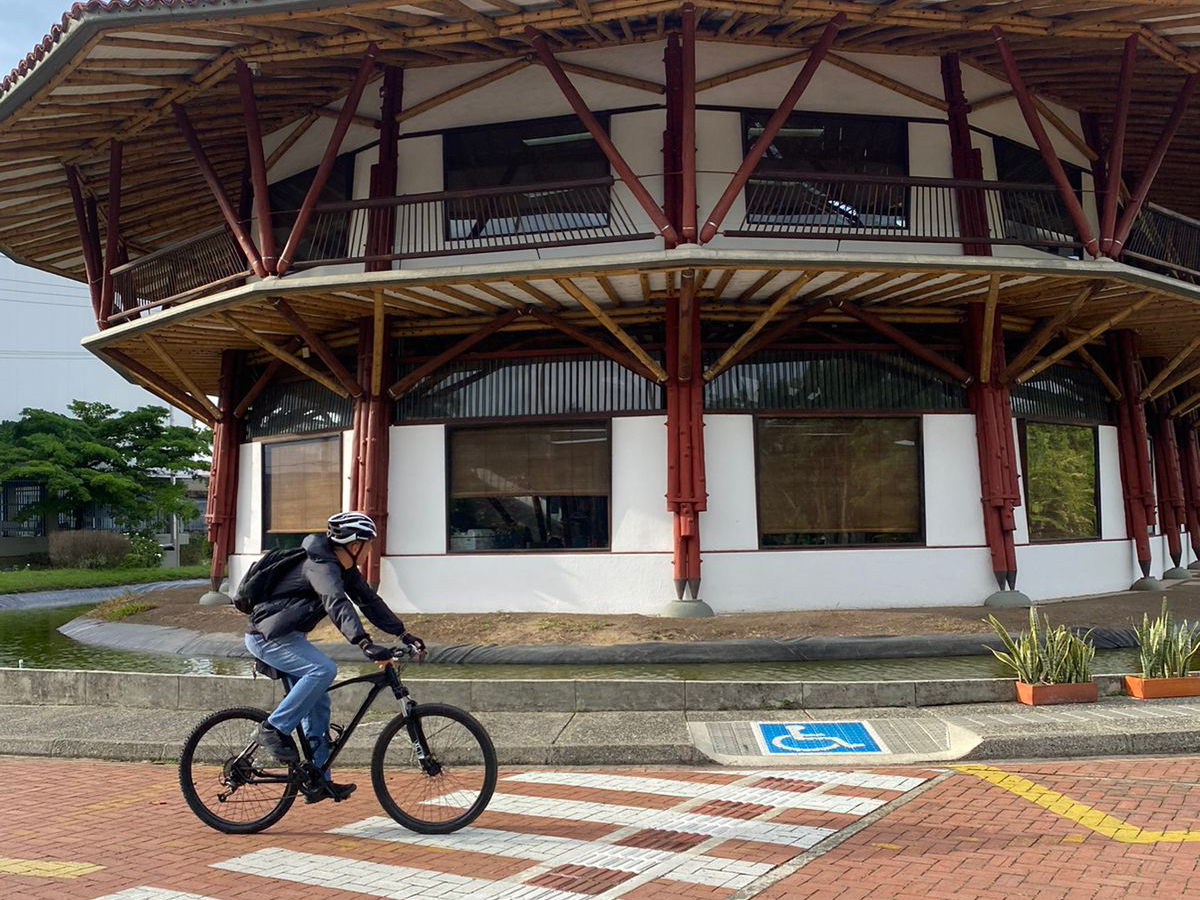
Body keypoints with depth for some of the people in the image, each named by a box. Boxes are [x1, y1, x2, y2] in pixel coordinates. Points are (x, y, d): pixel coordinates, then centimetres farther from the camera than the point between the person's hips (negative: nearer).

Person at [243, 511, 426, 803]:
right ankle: (273, 729, -18)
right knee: (324, 669, -29)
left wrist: (404, 634, 2)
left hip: (285, 636, 10)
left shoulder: (345, 568, 7)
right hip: (267, 635, -10)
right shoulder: (320, 565, -24)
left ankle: (319, 781, 12)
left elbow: (369, 601, 9)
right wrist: (365, 644, -53)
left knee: (318, 705, 6)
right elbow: (337, 604, -40)